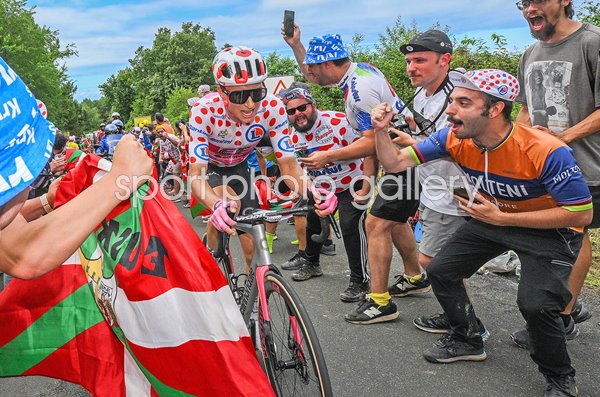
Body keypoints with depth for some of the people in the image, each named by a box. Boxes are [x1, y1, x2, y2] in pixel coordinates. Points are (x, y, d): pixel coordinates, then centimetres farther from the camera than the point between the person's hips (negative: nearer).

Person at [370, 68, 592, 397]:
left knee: (535, 304, -25)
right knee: (440, 271, 3)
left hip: (550, 230, -6)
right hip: (492, 219, 6)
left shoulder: (546, 152, -33)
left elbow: (581, 214, -26)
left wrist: (501, 218, -29)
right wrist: (382, 130, -34)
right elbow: (395, 163, -12)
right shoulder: (455, 138, -17)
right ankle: (467, 341, 27)